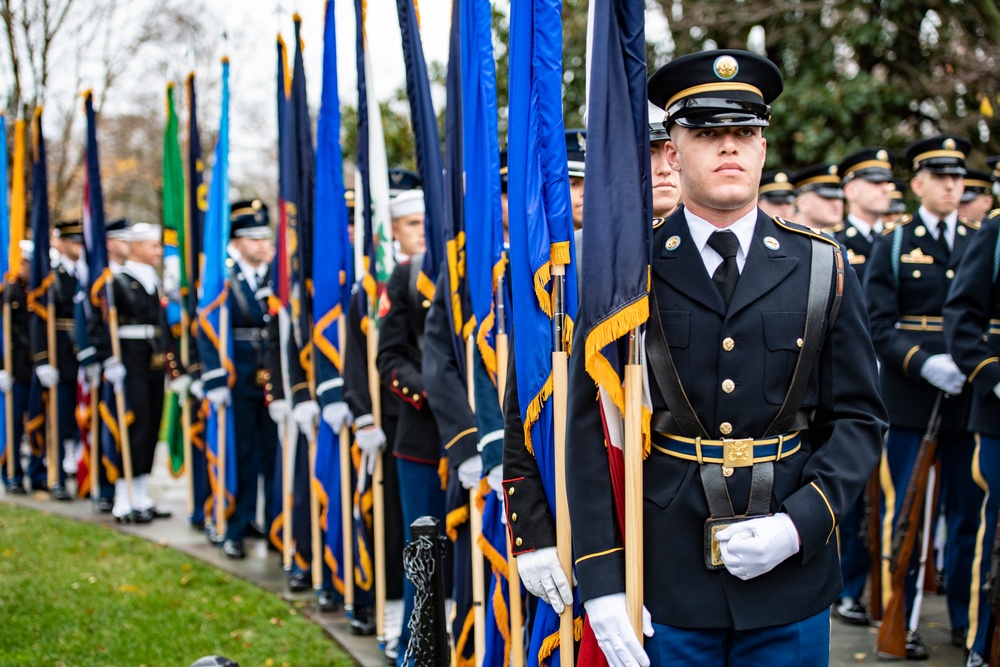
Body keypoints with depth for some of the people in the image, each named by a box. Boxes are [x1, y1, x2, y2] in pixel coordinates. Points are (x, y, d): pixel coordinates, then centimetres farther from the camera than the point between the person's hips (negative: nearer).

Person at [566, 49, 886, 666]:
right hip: (664, 575, -1)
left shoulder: (822, 267, 3)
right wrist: (601, 579, -10)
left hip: (791, 578, 2)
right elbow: (590, 428, -4)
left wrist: (799, 524, -11)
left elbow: (859, 419, 4)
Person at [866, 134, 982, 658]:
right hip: (909, 400, -2)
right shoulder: (892, 246, 3)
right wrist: (925, 364, -18)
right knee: (904, 512, 2)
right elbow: (879, 325, -4)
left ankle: (967, 619, 20)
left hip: (970, 399, 3)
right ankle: (901, 620, 12)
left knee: (969, 512, 7)